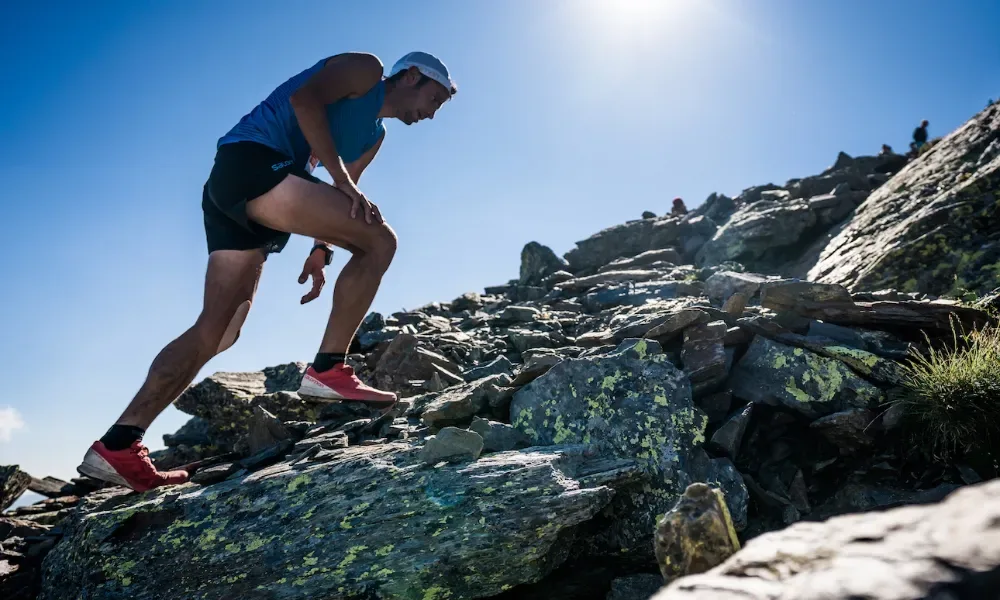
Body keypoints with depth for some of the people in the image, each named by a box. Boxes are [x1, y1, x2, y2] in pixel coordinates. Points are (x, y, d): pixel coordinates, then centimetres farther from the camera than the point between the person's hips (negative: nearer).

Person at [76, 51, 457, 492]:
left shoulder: (375, 137, 30)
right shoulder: (365, 69, 7)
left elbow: (337, 206, 23)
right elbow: (303, 98, -11)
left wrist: (321, 249, 7)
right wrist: (343, 179, -14)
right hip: (250, 162, -9)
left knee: (217, 331, 2)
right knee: (378, 240, -13)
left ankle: (118, 445, 1)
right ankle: (327, 369, -15)